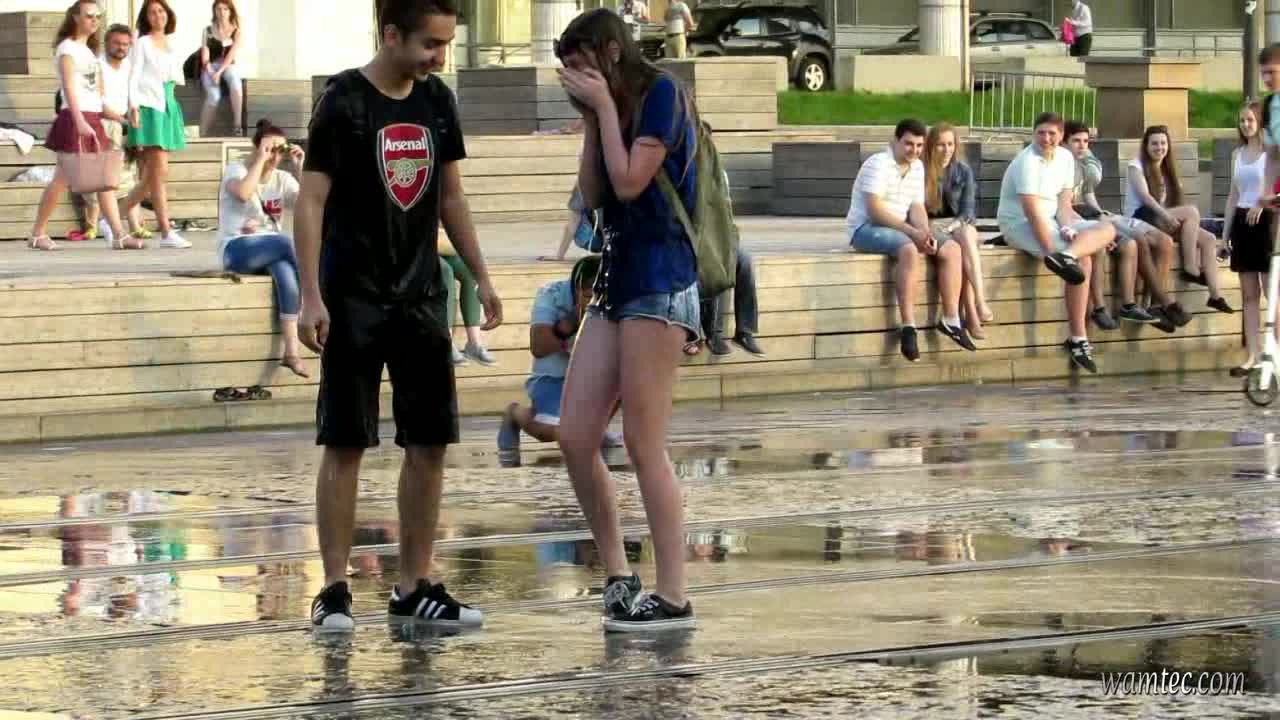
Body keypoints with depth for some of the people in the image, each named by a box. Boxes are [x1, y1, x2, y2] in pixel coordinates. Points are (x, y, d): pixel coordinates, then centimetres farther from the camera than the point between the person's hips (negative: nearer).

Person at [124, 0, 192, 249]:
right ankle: (166, 233, -15)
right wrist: (133, 105, -21)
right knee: (159, 172, -13)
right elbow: (134, 76, -8)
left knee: (151, 176, 6)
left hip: (168, 107, 7)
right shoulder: (142, 43, 0)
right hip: (149, 107, -7)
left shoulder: (170, 46, 19)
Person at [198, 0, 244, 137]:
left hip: (228, 67, 0)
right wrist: (211, 72, -18)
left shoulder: (236, 32, 5)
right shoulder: (208, 31, 7)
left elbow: (231, 55, -7)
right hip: (210, 68, 0)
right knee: (214, 96, -30)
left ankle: (237, 125, -41)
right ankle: (202, 135, -26)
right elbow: (205, 55, -1)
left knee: (234, 79, -37)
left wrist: (219, 72, -21)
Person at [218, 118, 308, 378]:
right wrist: (260, 160, -15)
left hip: (272, 250, 3)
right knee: (289, 243, -31)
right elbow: (243, 193, -23)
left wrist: (300, 168, -4)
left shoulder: (283, 180, 14)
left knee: (286, 273, -34)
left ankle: (292, 351, -40)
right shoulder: (236, 170, 1)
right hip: (237, 249, -3)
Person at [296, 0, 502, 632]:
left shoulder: (437, 101, 7)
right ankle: (334, 590, 2)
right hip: (354, 300, -6)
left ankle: (414, 587, 11)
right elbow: (311, 201, -11)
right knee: (344, 444, -3)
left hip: (420, 296, 6)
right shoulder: (344, 102, -10)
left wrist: (481, 277, 11)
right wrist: (311, 297, -17)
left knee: (430, 443, 4)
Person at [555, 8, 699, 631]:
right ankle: (617, 573, 13)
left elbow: (630, 181, -15)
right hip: (615, 280, 8)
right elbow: (591, 196, 11)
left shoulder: (661, 93, -7)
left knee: (644, 445, -8)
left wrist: (604, 106, -7)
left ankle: (673, 597, -4)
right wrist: (591, 120, 7)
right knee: (574, 439, 3)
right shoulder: (615, 110, 16)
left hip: (660, 284, -8)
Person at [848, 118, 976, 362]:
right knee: (908, 250, -37)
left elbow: (917, 207, 9)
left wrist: (925, 234, -12)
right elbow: (875, 210, -23)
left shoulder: (917, 167, 12)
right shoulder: (878, 164, -15)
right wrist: (912, 232, -25)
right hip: (866, 228, -9)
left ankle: (950, 319, -6)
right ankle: (908, 327, -40)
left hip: (900, 229, 9)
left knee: (951, 249, -7)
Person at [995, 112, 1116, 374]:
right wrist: (1050, 251, -27)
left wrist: (1067, 228, -17)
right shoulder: (1028, 163, -18)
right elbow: (1033, 212, -24)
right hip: (1020, 226, -9)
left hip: (1051, 222, 9)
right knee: (1084, 259, -24)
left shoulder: (1065, 158, 6)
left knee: (1107, 229, -8)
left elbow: (1063, 203, 4)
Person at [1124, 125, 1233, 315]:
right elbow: (1144, 195, -15)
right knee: (1191, 211, -27)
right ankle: (1190, 269, -27)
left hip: (1162, 220, 8)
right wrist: (1165, 215, -28)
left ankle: (1216, 295, -19)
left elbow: (1172, 202, 11)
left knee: (1208, 239, -11)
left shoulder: (1166, 171, 23)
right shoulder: (1137, 166, 2)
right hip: (1140, 219, -8)